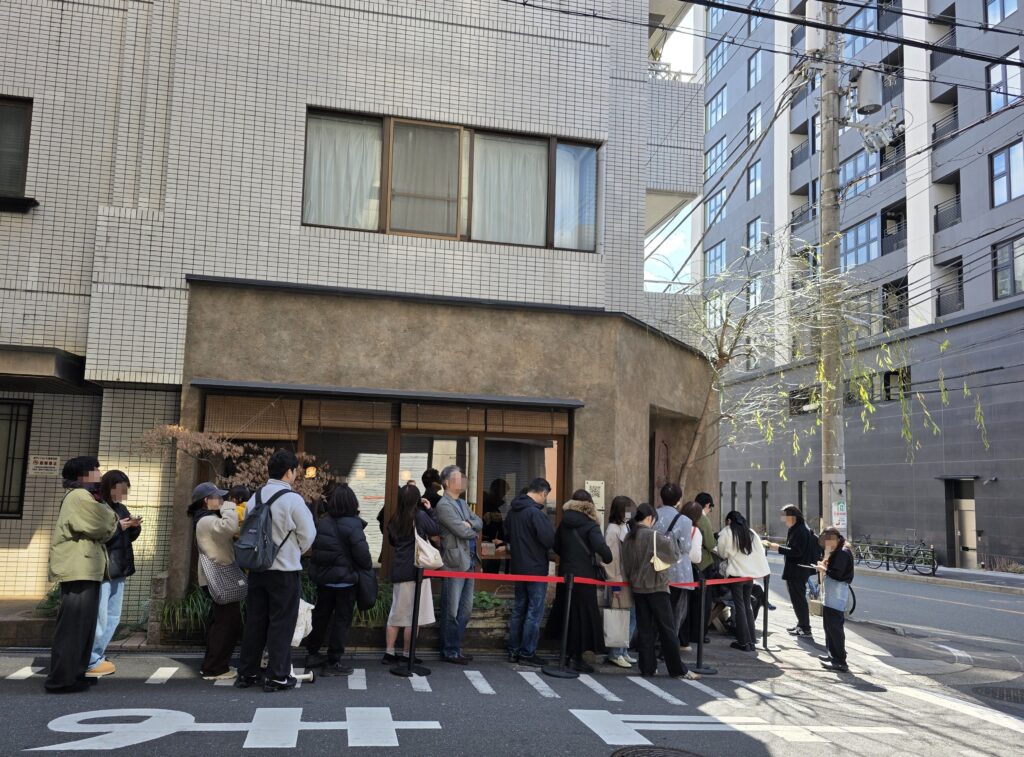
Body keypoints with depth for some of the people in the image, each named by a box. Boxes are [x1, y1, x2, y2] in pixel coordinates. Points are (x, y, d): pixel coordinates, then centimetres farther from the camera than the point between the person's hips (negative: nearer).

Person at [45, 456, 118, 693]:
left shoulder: (82, 498, 25)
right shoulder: (79, 497, -10)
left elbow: (97, 530, 23)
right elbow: (103, 526, -14)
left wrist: (116, 524, 9)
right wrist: (110, 515, 6)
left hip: (84, 570, 11)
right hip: (79, 570, -11)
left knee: (82, 625, 13)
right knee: (73, 625, -9)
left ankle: (74, 673, 18)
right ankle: (61, 679, -7)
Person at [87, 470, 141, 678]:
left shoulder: (120, 508, 16)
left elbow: (128, 537, 22)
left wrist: (134, 527, 1)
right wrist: (116, 527, -20)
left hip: (118, 570, 9)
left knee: (113, 617, 12)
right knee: (98, 618, -7)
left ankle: (98, 657, 21)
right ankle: (90, 662, 1)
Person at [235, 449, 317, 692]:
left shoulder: (255, 498, 3)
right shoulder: (292, 499, -14)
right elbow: (308, 535, -7)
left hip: (257, 568, 6)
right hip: (285, 570, -6)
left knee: (254, 620, 13)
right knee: (281, 623, 3)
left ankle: (246, 673, 21)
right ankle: (277, 676, 6)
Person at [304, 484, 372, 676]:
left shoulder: (323, 522, 0)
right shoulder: (353, 526, -18)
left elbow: (315, 548, 6)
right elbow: (362, 553, -19)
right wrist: (369, 567, 0)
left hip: (322, 577, 6)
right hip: (345, 579, -6)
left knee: (321, 615, 19)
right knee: (342, 620, 4)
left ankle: (312, 653, 28)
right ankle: (333, 662, 7)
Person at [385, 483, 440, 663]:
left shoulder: (395, 520, 6)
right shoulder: (420, 516, -10)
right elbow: (436, 533, 1)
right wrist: (431, 510, 5)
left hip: (398, 571, 6)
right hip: (416, 570, -5)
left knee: (396, 613, 14)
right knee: (413, 615, 3)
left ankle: (389, 653, 16)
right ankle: (407, 655, 8)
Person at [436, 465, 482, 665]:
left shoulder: (463, 503, 18)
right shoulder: (444, 505, -11)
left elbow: (479, 522, 9)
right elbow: (462, 531, -17)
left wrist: (470, 524, -11)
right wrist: (474, 530, 2)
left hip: (469, 562, 9)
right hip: (455, 563, -9)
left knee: (465, 610, 14)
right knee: (452, 612, 0)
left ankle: (456, 647, 24)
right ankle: (449, 652, 10)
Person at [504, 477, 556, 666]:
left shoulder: (513, 510, 6)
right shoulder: (535, 512, -21)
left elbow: (507, 535, 17)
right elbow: (549, 539, -24)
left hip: (518, 566, 8)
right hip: (536, 568, -8)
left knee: (519, 608, 15)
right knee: (535, 611, 0)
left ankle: (513, 651, 20)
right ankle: (527, 653, 4)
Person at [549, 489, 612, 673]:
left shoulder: (564, 523, 5)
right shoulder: (590, 525, -11)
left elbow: (556, 546, 9)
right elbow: (601, 547, -24)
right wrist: (607, 560, -6)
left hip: (565, 573, 5)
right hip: (584, 576, -5)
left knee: (567, 613, 16)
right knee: (583, 615, 3)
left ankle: (567, 653, 24)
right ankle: (578, 659, 6)